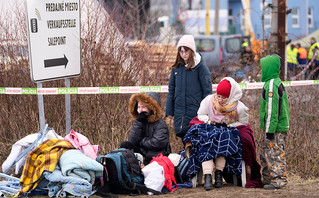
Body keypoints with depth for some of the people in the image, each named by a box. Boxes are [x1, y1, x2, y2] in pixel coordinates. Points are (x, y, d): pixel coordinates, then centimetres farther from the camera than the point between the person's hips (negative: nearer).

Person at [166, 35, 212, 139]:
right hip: (179, 111, 4)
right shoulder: (176, 68, 9)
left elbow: (207, 91, -1)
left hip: (195, 111, -4)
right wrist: (169, 111, 11)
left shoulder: (201, 68, -3)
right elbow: (171, 90, 15)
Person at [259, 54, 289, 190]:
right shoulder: (277, 83, 16)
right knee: (265, 153, 17)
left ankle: (279, 181, -2)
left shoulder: (272, 84, -17)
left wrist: (270, 129, -21)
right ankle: (267, 179, 25)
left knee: (275, 153, -6)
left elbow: (272, 109, -21)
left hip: (276, 129, -10)